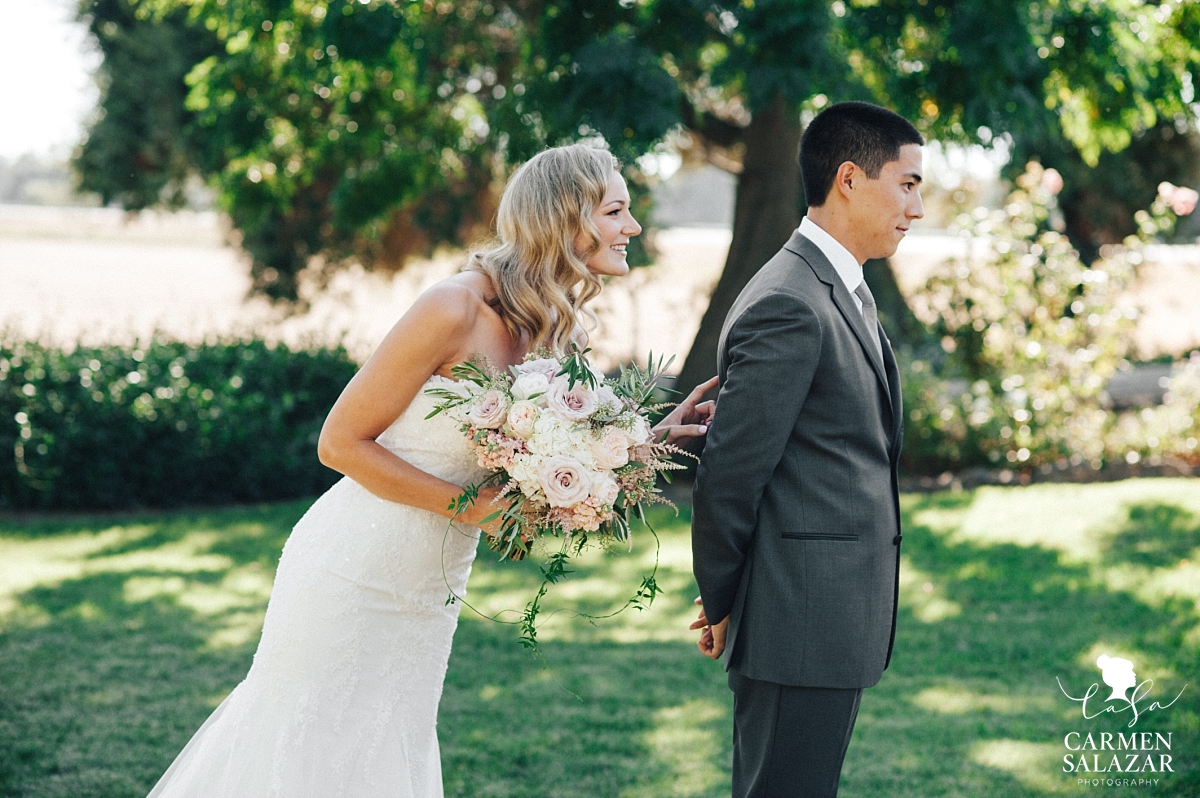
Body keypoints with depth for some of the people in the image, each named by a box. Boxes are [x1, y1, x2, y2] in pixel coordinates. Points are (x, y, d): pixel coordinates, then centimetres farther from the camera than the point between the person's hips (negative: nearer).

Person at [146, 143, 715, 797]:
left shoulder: (556, 333, 3)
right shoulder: (456, 308, -20)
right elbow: (341, 442, -16)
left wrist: (651, 438, -4)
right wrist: (472, 505, -21)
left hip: (428, 594, 7)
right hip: (354, 576, -7)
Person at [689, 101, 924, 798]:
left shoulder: (848, 295, 16)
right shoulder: (788, 304, -17)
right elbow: (730, 471, -16)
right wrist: (720, 604, -4)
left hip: (837, 624, 10)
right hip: (801, 625, -10)